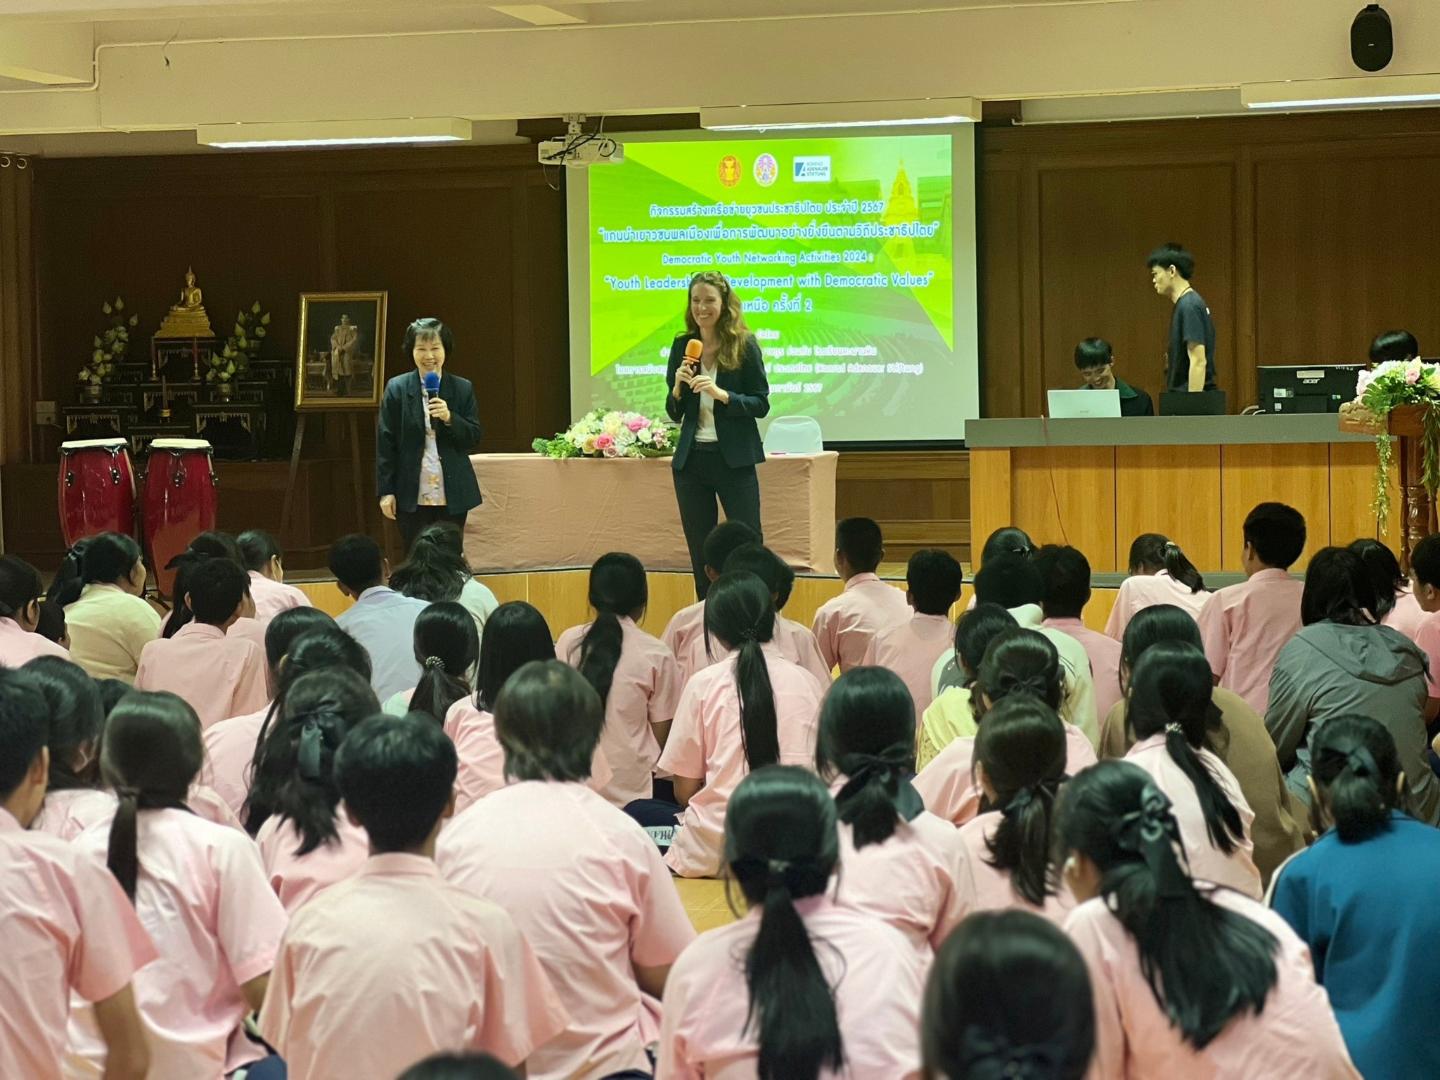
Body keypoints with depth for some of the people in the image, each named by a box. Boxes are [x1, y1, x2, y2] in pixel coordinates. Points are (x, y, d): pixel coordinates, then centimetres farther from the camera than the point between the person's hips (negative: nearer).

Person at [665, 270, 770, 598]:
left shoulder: (744, 346, -4)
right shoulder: (682, 346, 7)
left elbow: (761, 405, -5)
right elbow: (674, 414, 11)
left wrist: (721, 394, -20)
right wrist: (679, 386, -9)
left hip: (734, 459, -4)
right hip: (691, 459, 4)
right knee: (700, 555, 7)